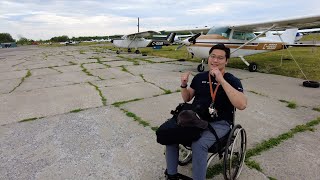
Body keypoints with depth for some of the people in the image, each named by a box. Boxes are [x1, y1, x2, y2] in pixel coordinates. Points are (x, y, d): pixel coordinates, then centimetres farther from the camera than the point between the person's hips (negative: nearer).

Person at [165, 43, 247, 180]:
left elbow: (242, 105, -24)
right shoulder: (200, 77, 9)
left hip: (219, 123, -4)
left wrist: (221, 80, -27)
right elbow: (187, 99, 18)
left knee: (199, 144, -32)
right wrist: (184, 85, -3)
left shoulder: (232, 81, -5)